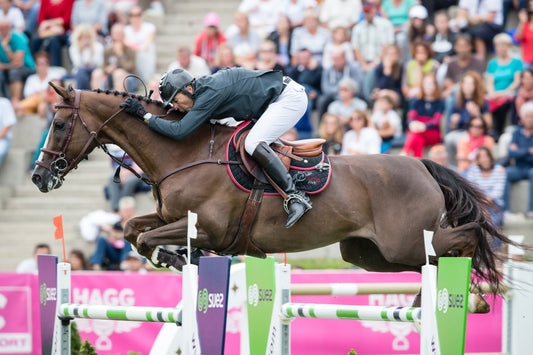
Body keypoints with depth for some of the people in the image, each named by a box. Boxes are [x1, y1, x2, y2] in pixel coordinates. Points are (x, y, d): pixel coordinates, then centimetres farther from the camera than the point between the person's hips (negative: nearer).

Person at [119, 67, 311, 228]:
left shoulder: (210, 93, -25)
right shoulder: (202, 91, 5)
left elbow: (179, 130, -28)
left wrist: (144, 115, -22)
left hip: (289, 96, -11)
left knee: (252, 144, -25)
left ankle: (295, 197, -26)